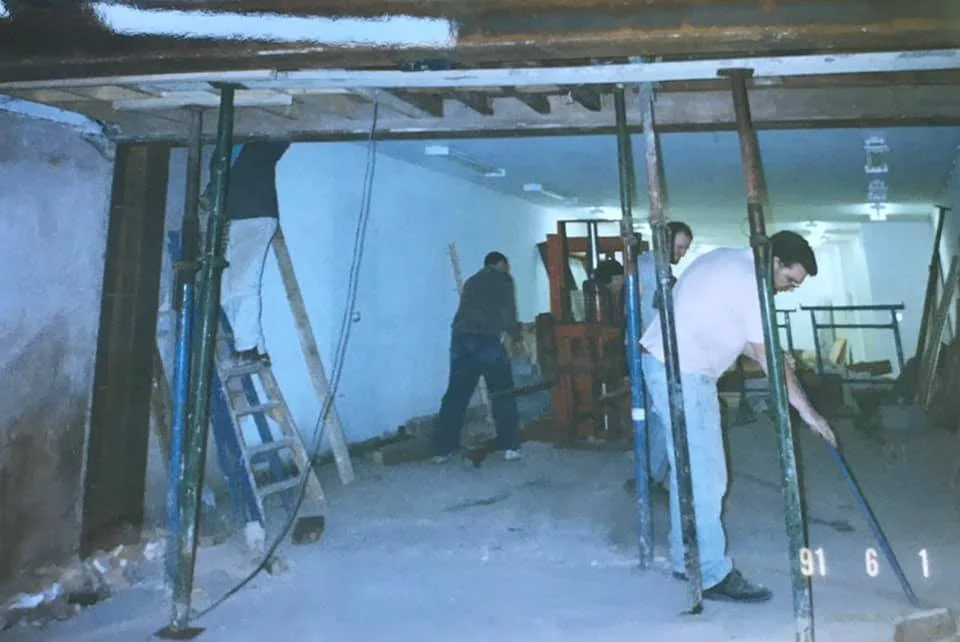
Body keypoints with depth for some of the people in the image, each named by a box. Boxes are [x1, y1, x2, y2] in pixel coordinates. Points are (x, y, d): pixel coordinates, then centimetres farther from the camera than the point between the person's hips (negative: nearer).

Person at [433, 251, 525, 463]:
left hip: (460, 338, 5)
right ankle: (510, 446, 8)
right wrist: (516, 338, 18)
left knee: (456, 394, 8)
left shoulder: (471, 281, 29)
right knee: (503, 393, 7)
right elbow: (508, 312, 5)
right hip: (486, 340, -5)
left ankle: (442, 449, 10)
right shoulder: (503, 279, 12)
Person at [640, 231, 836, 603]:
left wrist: (771, 356, 24)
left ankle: (686, 560, 27)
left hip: (663, 363, 11)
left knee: (689, 470, 16)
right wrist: (805, 409, -7)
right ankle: (714, 576, 6)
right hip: (681, 373, -11)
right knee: (705, 476, -4)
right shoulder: (748, 280, -15)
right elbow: (767, 357, -15)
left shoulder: (732, 262, 15)